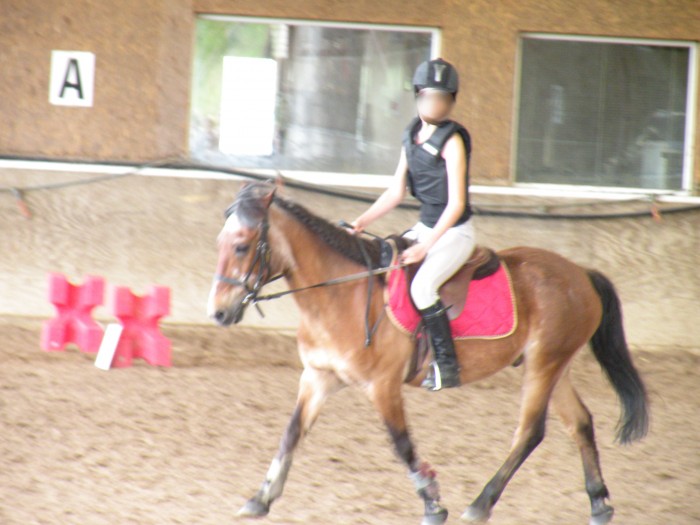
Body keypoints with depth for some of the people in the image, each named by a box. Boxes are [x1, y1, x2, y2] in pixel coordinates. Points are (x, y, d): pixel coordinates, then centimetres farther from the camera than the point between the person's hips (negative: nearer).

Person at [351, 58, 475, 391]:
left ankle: (447, 366, -22)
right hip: (425, 227, 9)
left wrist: (426, 247, -25)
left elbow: (456, 204, -20)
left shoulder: (452, 141, -17)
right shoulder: (412, 136, 6)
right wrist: (363, 222, -1)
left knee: (422, 286, -29)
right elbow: (396, 192, 11)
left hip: (455, 233, -9)